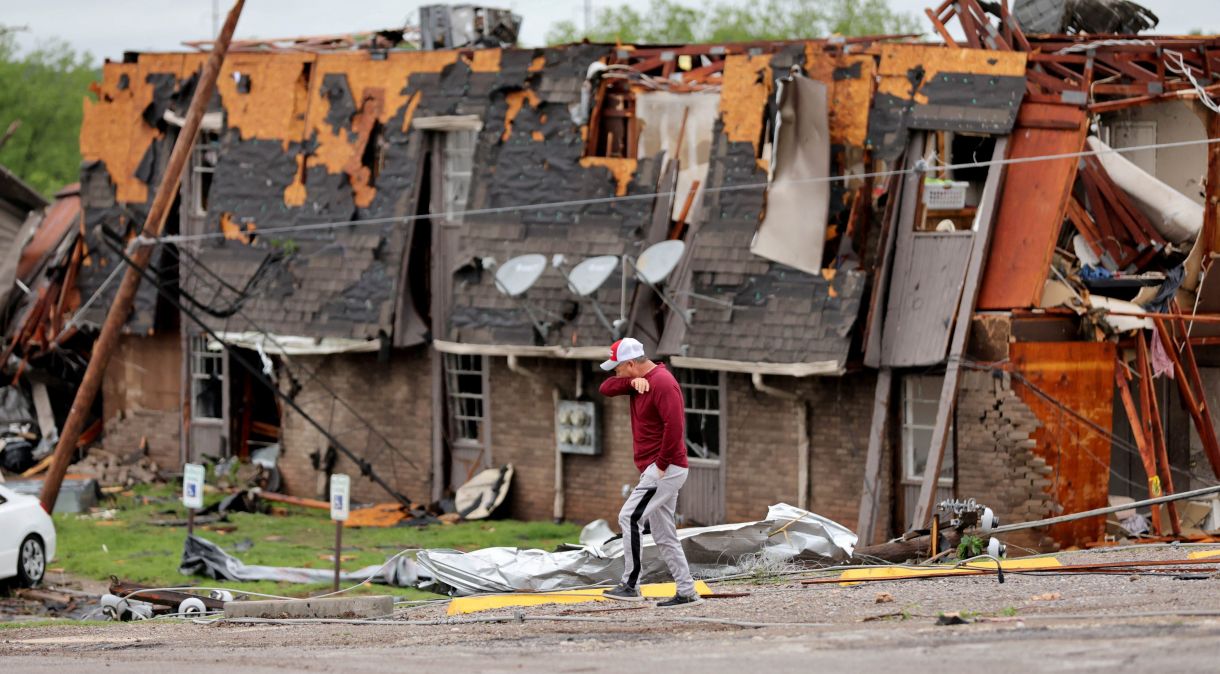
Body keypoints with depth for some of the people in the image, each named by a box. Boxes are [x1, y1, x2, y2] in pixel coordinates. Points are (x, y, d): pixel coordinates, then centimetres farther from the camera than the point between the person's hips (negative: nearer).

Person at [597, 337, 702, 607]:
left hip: (666, 468, -10)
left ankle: (631, 585, -16)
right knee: (663, 535, 10)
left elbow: (674, 425, -25)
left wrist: (661, 464, -22)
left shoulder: (662, 382, -16)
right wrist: (632, 382, -10)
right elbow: (606, 389, 8)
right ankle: (687, 593, 11)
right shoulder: (642, 380, 14)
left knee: (630, 517, -16)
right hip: (656, 470, 10)